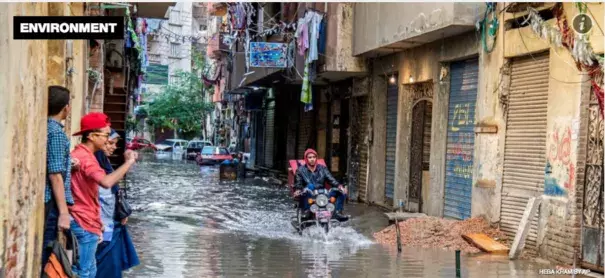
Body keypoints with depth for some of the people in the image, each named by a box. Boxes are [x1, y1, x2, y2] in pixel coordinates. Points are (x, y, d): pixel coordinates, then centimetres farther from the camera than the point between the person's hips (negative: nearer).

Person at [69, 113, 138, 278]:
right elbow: (106, 182, -35)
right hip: (84, 225, -10)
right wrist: (129, 162, -26)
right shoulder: (85, 157, -17)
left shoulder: (79, 154, 16)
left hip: (82, 223, 10)